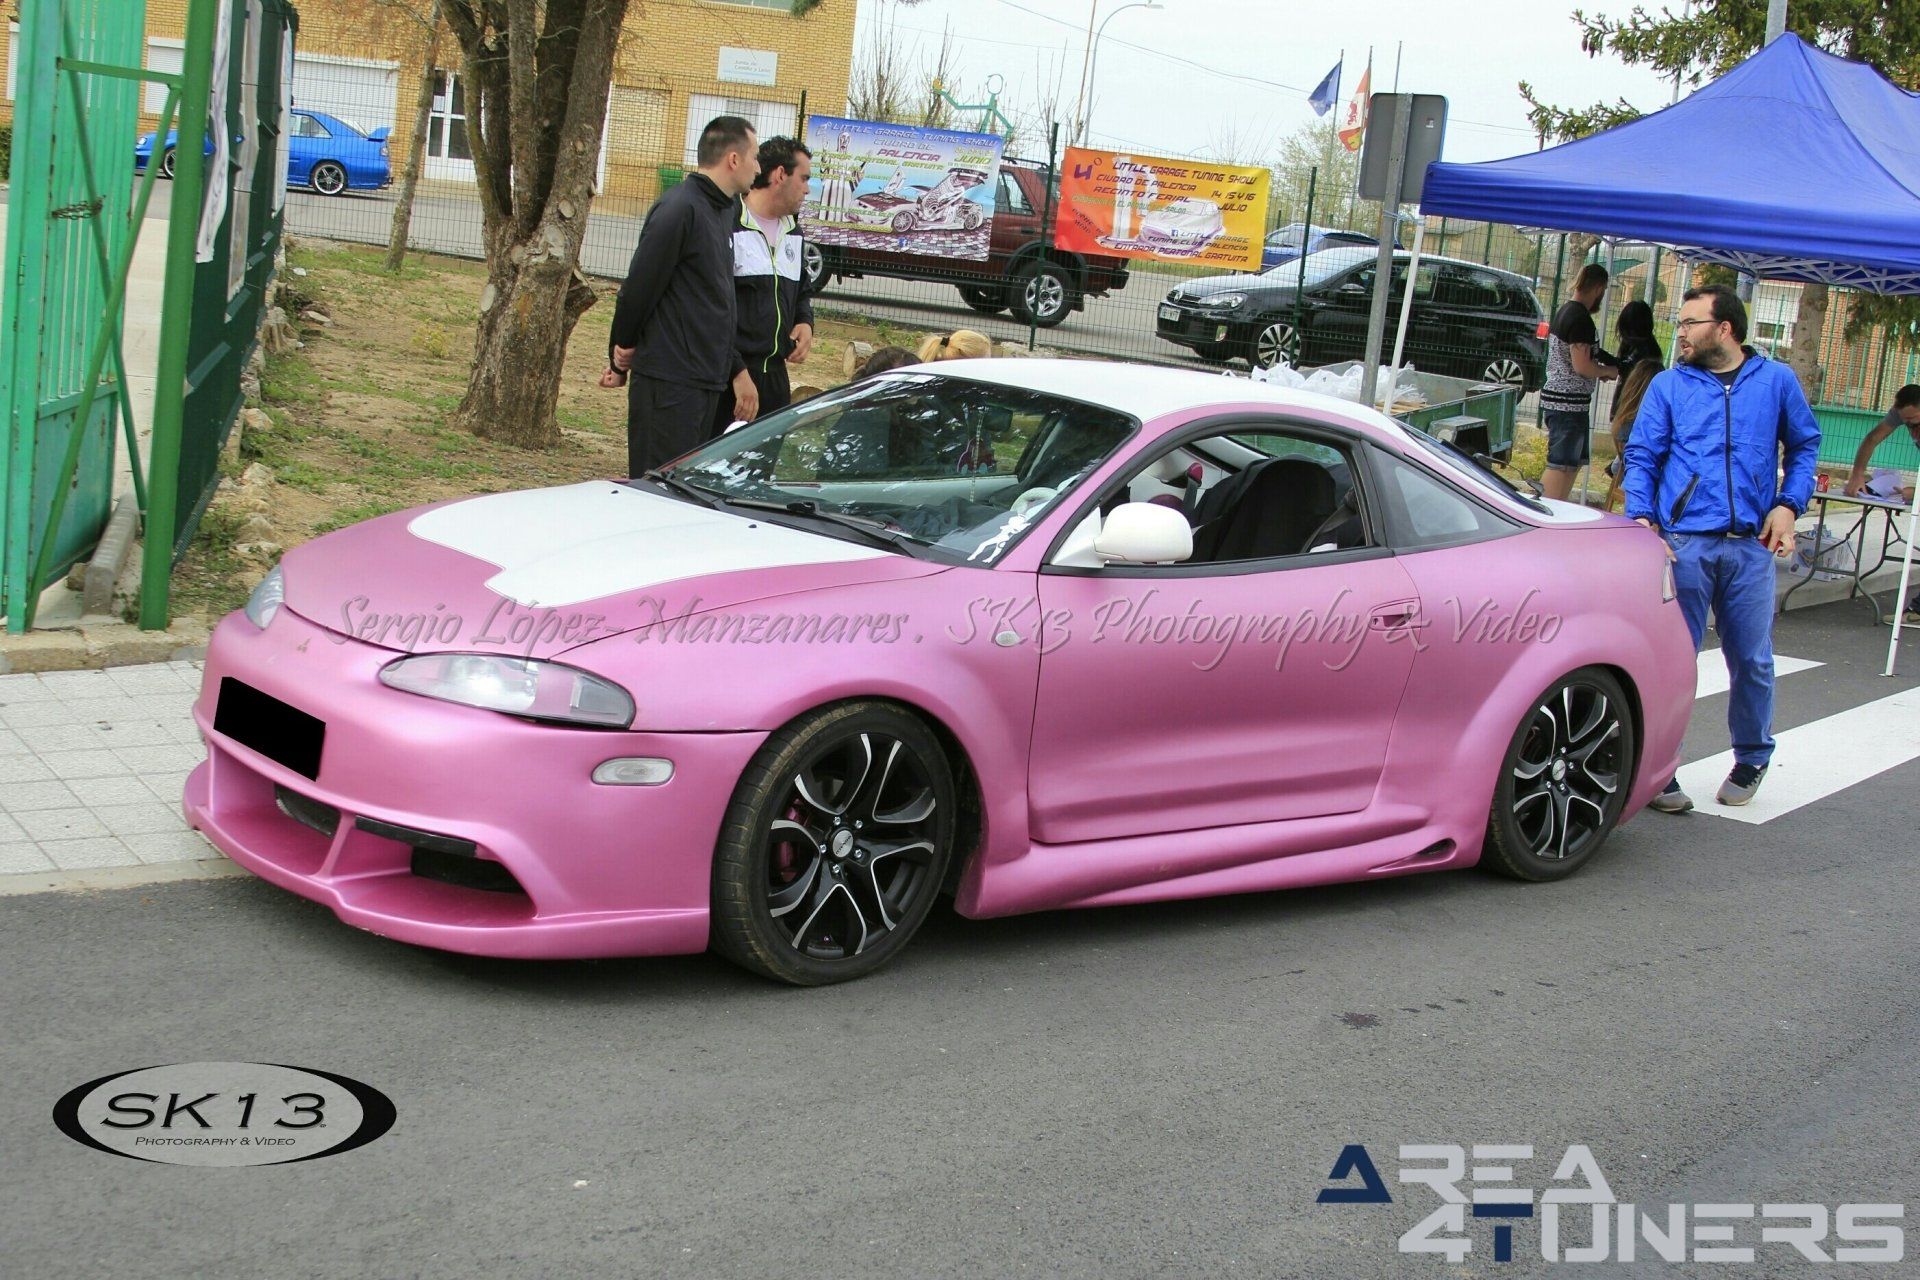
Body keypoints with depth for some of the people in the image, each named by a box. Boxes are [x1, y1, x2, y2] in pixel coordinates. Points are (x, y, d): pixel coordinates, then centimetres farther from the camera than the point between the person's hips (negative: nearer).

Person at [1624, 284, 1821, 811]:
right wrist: (1642, 516, -10)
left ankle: (1751, 760, 29)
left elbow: (1804, 446, 17)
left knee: (1753, 662, 8)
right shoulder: (1669, 385, 8)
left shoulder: (1777, 381, 9)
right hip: (1683, 543, -1)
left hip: (1751, 547, 1)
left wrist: (1788, 505, 2)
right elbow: (1641, 456, 6)